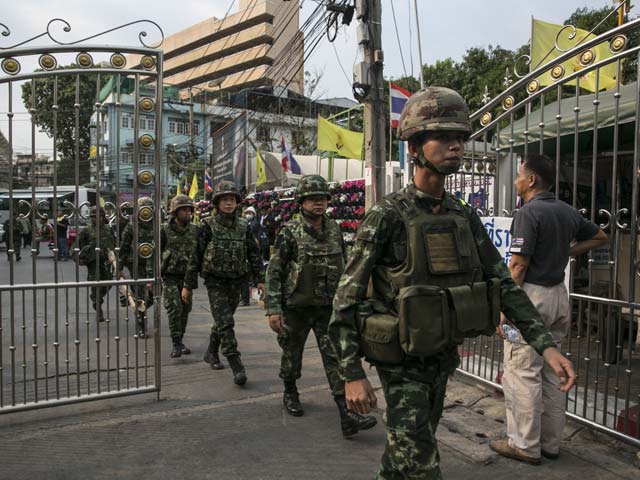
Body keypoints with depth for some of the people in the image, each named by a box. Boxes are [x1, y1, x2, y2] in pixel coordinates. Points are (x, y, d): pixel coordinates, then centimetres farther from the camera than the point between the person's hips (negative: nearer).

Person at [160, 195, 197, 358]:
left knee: (185, 310, 8)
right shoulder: (165, 230, -5)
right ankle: (176, 344, -4)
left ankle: (180, 341, 23)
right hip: (170, 277, -3)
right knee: (174, 308, -12)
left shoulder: (194, 230, 4)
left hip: (187, 276, 4)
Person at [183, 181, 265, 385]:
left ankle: (211, 353, 38)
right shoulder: (207, 225, -5)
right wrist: (188, 285, -3)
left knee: (222, 321, 16)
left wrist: (259, 279, 1)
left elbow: (253, 253, 9)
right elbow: (196, 256, -4)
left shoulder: (243, 226, 5)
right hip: (215, 282, -4)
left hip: (236, 282, 4)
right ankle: (237, 367, -10)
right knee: (225, 323, -11)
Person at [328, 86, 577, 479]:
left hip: (443, 357, 6)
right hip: (402, 362, -6)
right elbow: (346, 299, -16)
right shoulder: (387, 217, -17)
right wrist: (353, 375, -17)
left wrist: (546, 345, -6)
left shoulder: (465, 217, 1)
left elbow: (503, 283, 4)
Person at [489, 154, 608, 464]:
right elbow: (600, 237, 27)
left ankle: (525, 446, 10)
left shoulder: (529, 212, -15)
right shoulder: (568, 212, 9)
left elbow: (518, 267, -18)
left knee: (522, 374, 0)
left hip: (531, 294, -9)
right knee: (552, 372, 15)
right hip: (558, 293, 9)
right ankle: (551, 443, 26)